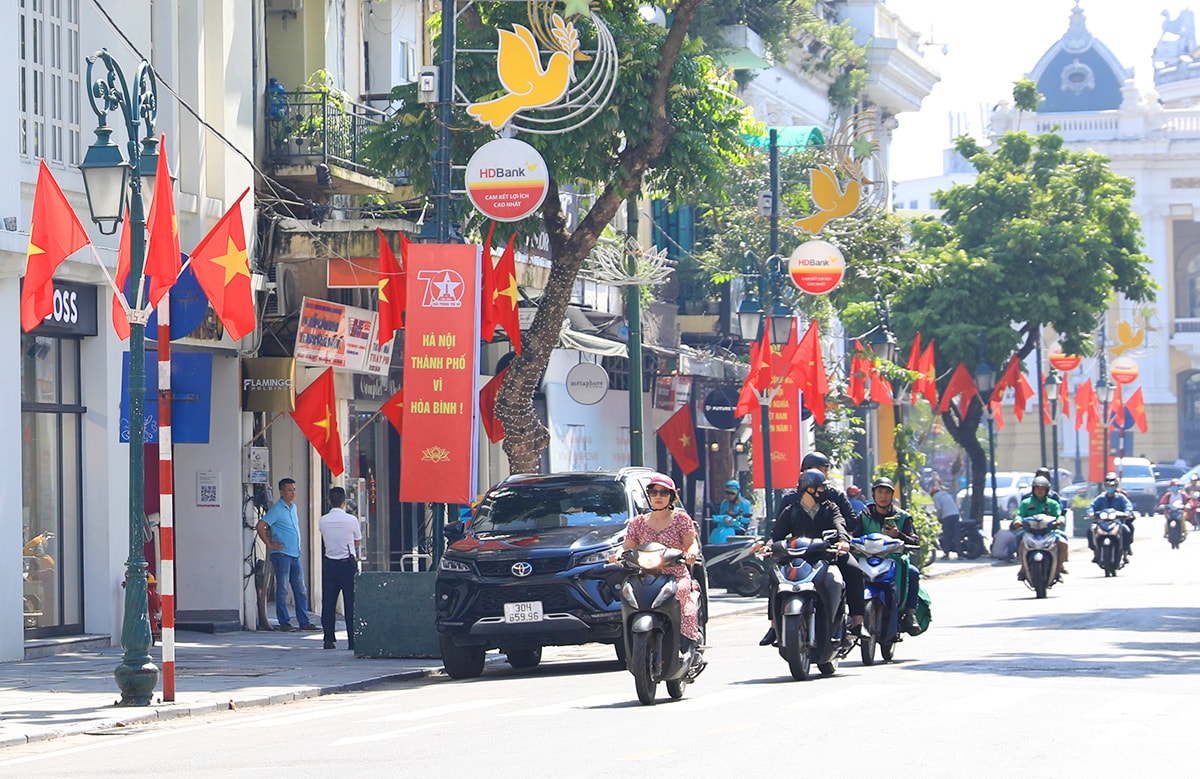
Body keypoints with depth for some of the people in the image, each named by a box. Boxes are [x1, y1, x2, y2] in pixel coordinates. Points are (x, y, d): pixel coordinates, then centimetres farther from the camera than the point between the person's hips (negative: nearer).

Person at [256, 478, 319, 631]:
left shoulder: (293, 507, 15)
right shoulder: (277, 509, -10)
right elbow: (260, 526, -16)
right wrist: (270, 544, -13)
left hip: (295, 555, 8)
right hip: (282, 554, -8)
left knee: (301, 590, 6)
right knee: (282, 590, -3)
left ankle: (304, 622, 8)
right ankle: (284, 623, 0)